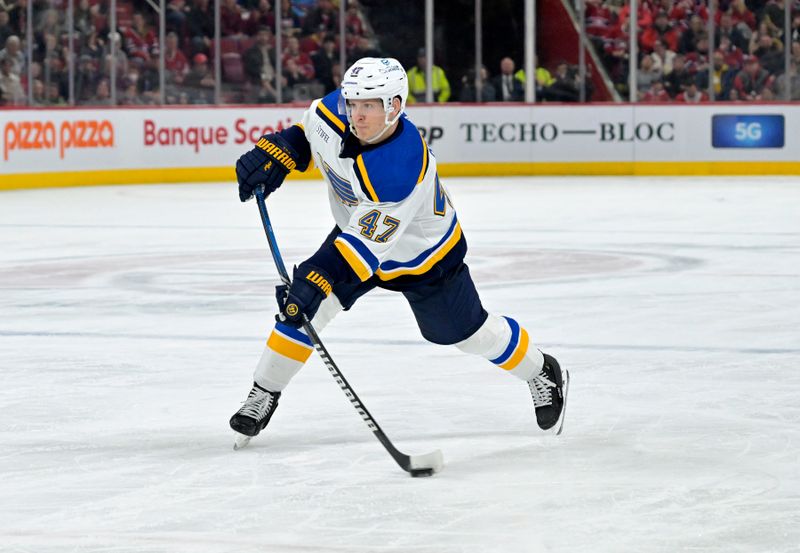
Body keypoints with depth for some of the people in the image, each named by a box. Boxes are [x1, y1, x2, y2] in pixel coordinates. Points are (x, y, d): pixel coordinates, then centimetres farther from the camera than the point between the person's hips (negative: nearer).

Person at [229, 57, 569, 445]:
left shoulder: (401, 170, -44)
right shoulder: (335, 113, -25)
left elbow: (367, 243, -43)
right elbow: (306, 133, 1)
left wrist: (315, 283, -50)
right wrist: (271, 155, -14)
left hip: (422, 255, -6)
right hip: (357, 228, 6)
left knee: (466, 332, 9)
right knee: (299, 302, -10)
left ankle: (543, 374, 35)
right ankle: (263, 395, 5)